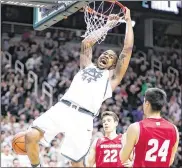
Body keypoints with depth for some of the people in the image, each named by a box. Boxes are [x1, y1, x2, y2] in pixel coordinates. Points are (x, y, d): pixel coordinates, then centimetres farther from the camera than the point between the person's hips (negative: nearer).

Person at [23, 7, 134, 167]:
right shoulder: (87, 66, 30)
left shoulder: (112, 76, 19)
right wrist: (108, 25, 32)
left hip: (83, 118, -3)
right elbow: (86, 42, 24)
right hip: (62, 108, 3)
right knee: (30, 136, -18)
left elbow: (127, 49, 14)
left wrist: (128, 21, 21)